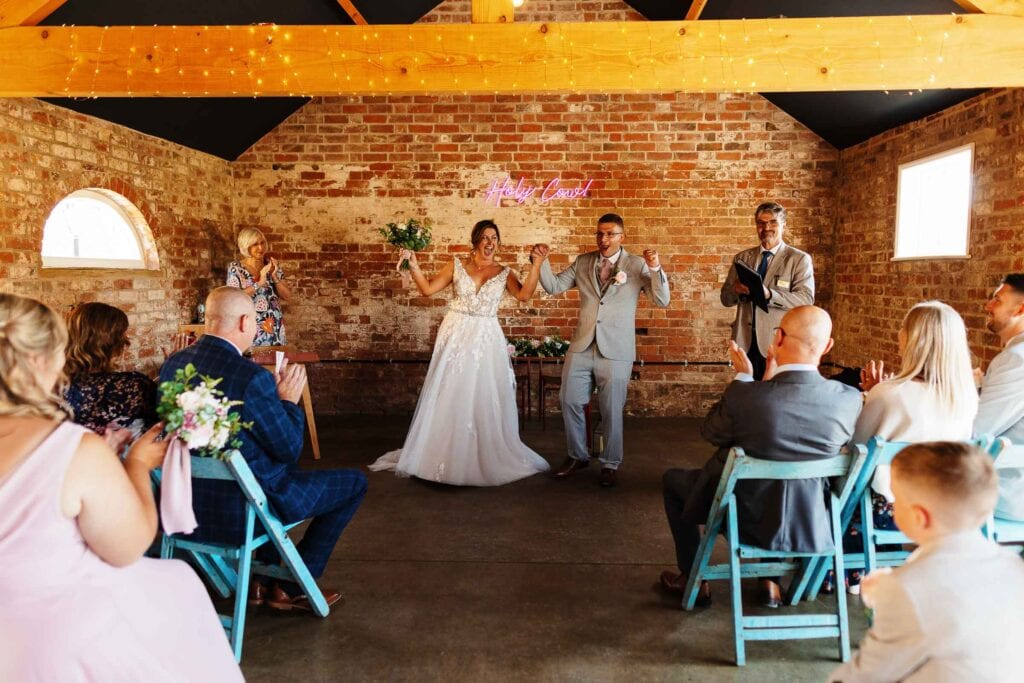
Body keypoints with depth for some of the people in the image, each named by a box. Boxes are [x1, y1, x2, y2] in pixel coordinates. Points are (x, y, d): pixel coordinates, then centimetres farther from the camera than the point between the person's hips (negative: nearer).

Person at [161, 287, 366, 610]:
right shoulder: (252, 377, -26)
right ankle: (292, 588, 17)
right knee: (354, 482, 8)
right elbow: (290, 449, -18)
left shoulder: (172, 364, -2)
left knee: (286, 467, 34)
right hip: (240, 510, -8)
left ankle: (263, 576, 34)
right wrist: (289, 401, -2)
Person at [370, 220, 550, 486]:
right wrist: (413, 264, -9)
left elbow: (525, 295, -13)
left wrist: (536, 264, -19)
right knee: (449, 397, 6)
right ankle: (443, 456, 19)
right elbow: (427, 289, 2)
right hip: (455, 337, 0)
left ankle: (488, 458, 20)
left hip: (486, 340, 0)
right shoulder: (456, 266, 4)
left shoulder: (504, 273, 4)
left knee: (485, 399, 5)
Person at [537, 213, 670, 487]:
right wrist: (541, 261, -5)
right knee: (570, 402, 10)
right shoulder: (582, 262, 8)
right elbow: (553, 286, 10)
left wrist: (656, 269, -24)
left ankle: (610, 464, 25)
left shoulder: (637, 265, -2)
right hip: (581, 347, 4)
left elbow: (662, 301, -9)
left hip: (616, 351, -4)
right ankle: (578, 456, 31)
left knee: (611, 410, 6)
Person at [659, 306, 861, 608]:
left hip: (748, 522, -4)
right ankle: (770, 579, 39)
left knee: (673, 480, 23)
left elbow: (711, 433, -8)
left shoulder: (745, 395, -29)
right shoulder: (849, 400, -18)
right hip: (811, 528, 4)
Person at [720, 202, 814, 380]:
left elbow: (806, 300, -12)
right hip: (746, 341, 3)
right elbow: (726, 299, 11)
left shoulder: (800, 259, 0)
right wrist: (736, 290, -13)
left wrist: (768, 294, -27)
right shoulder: (742, 258, 12)